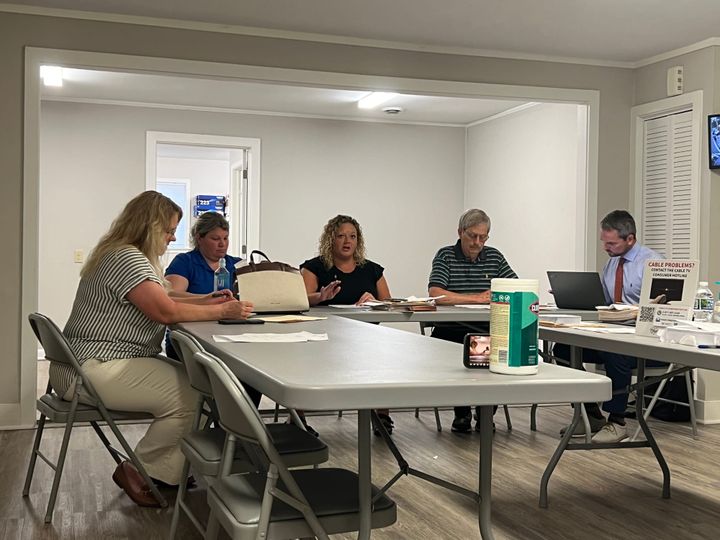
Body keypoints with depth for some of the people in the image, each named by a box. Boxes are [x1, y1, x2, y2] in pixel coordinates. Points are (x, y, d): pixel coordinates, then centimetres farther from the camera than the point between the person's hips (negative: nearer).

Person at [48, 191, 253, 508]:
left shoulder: (130, 255, 17)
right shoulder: (127, 258, -18)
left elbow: (157, 302, 19)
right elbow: (166, 312, -22)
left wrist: (202, 303, 7)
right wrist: (221, 311, -14)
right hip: (92, 371, -11)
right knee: (188, 396, -19)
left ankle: (169, 472, 4)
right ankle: (138, 472, -2)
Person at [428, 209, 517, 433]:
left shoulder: (495, 257, 14)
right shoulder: (445, 256, 2)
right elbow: (435, 294, -14)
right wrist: (476, 298, -13)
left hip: (487, 331, 3)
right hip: (451, 331, -2)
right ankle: (462, 412, -4)